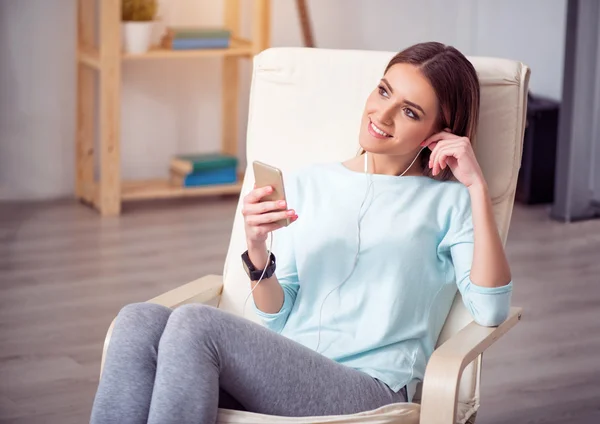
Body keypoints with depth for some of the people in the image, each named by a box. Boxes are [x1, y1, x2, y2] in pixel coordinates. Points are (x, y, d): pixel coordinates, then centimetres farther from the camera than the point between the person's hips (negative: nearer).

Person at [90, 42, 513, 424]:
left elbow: (490, 310, -9)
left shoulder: (446, 201, 8)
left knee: (195, 322, -29)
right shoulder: (309, 184, 19)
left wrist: (477, 187, -9)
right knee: (140, 321, -25)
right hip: (282, 372, 5)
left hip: (370, 388, -4)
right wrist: (258, 251, -6)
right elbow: (278, 318, 14)